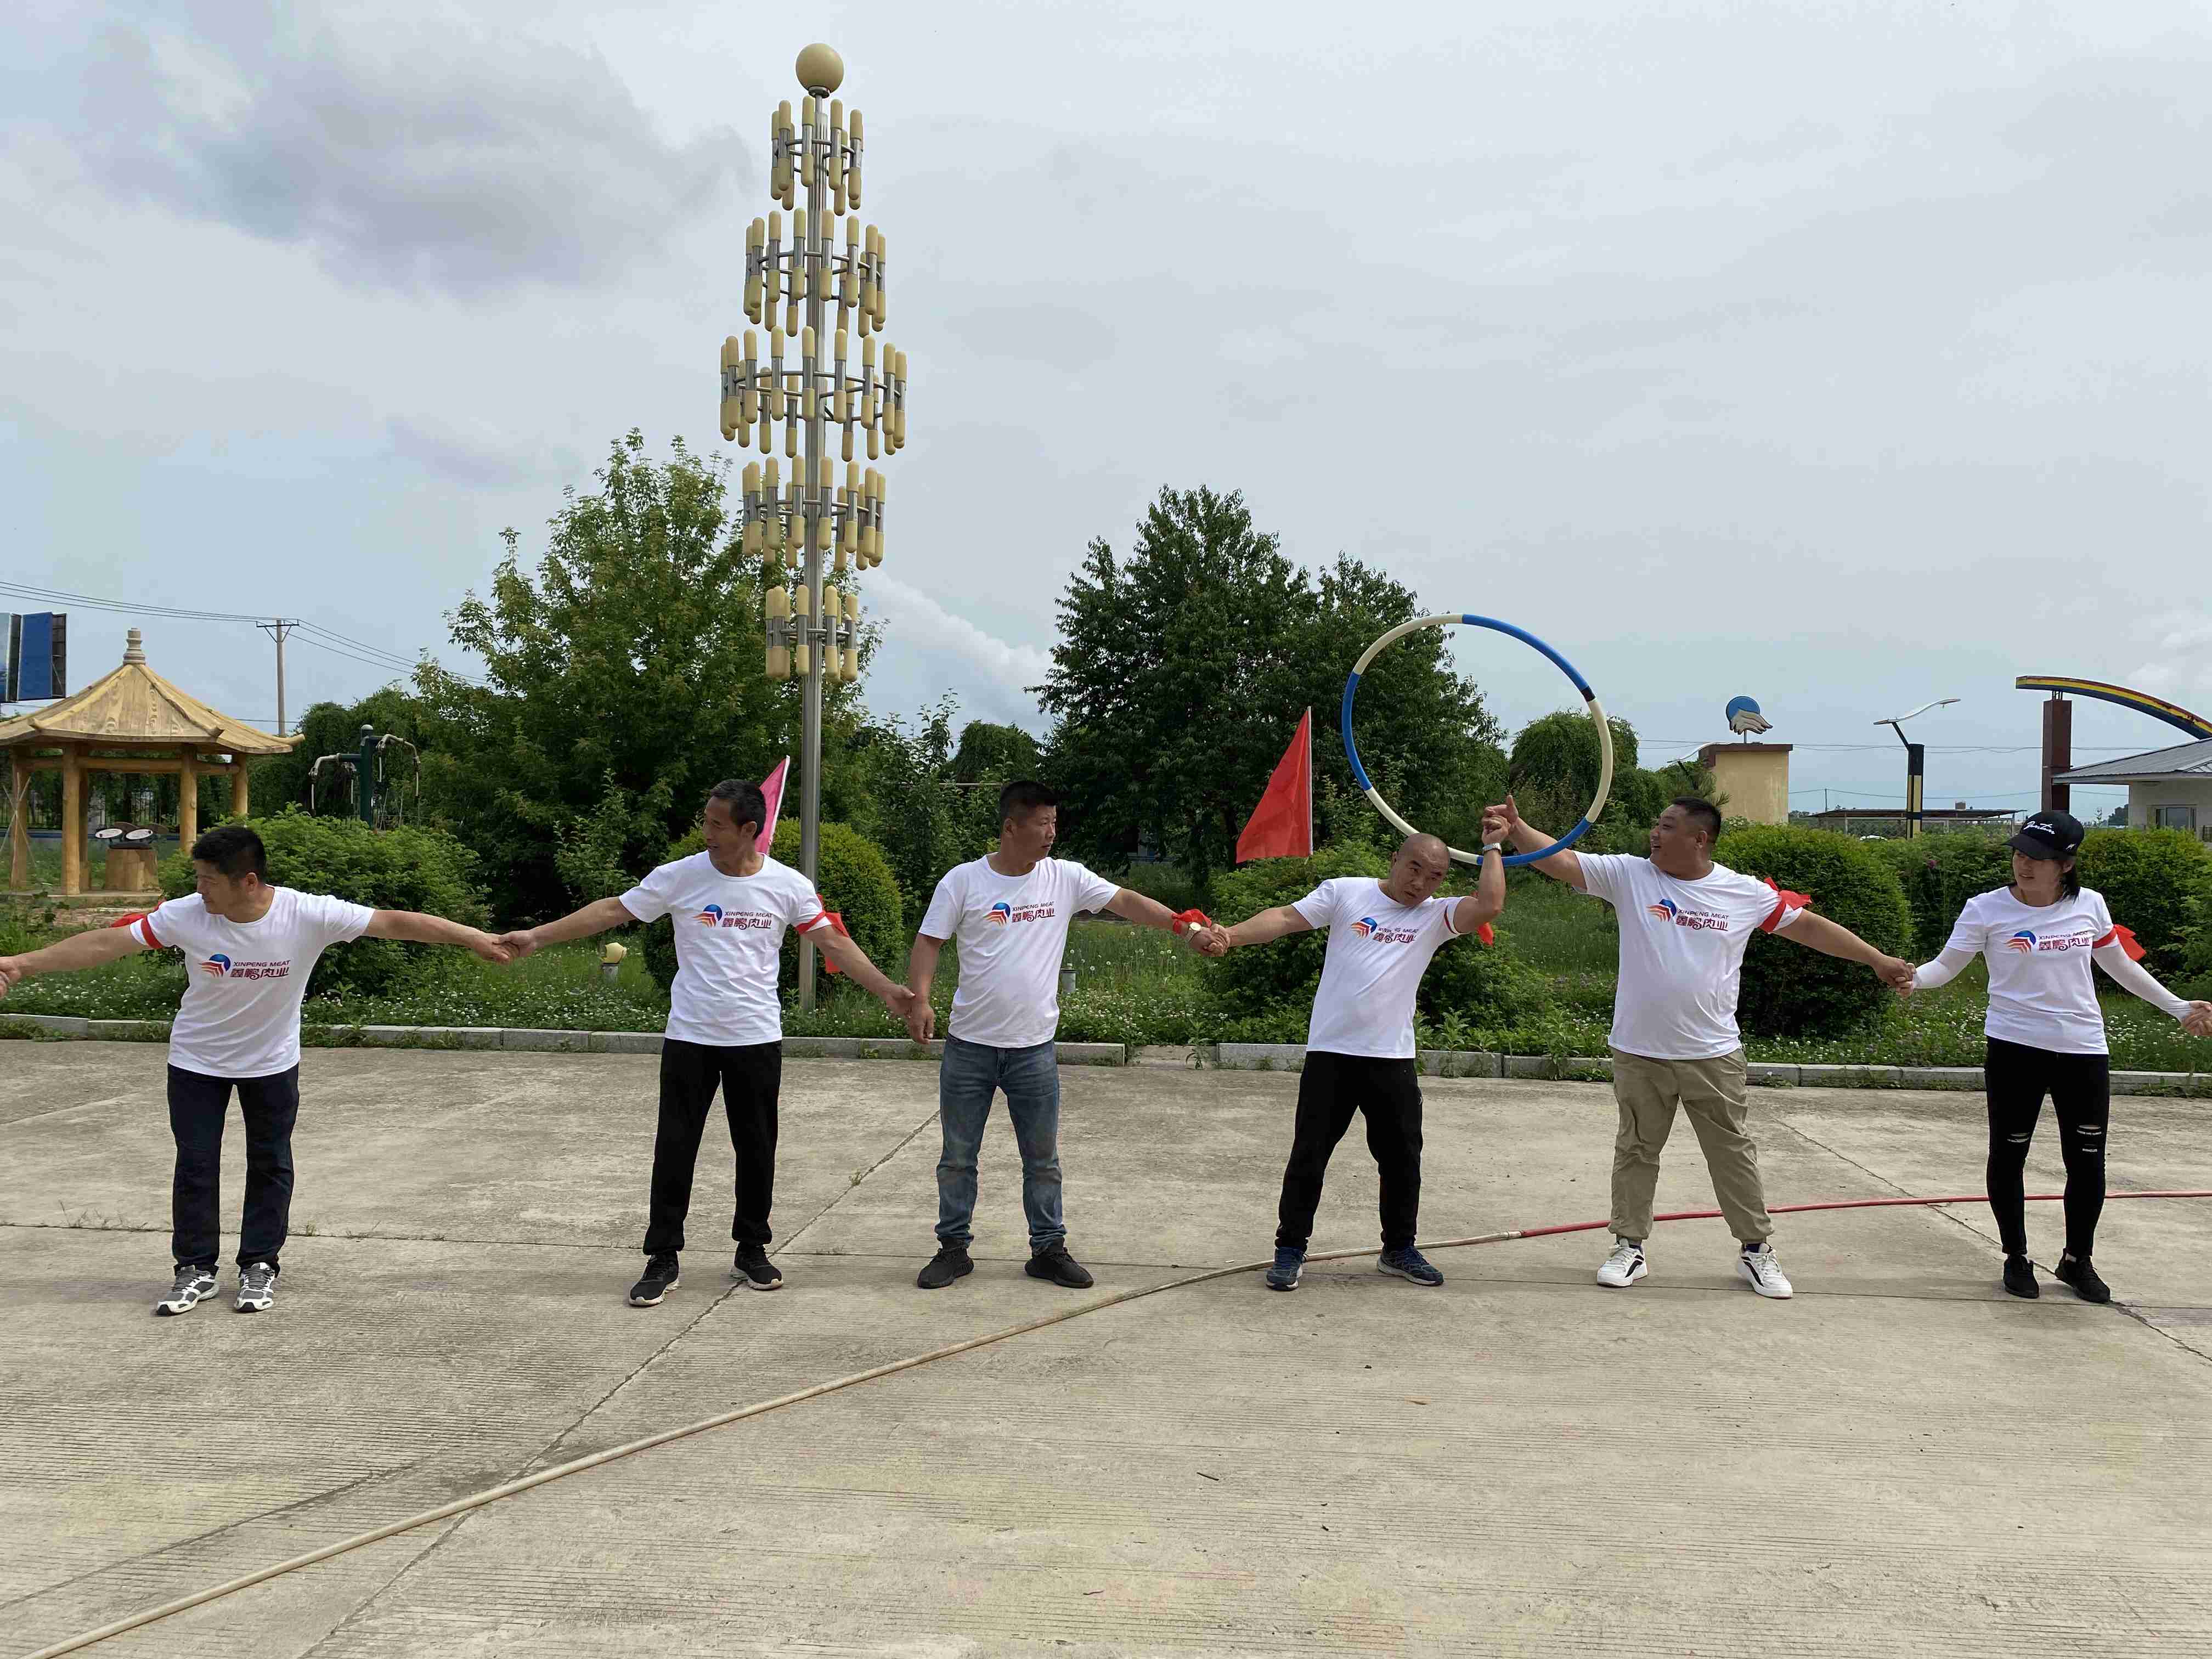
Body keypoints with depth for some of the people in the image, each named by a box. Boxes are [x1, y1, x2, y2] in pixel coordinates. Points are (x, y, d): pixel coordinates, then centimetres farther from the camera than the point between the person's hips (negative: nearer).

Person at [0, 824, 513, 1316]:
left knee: (270, 1164, 7)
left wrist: (474, 939, -28)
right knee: (195, 1164, 3)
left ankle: (260, 1266, 22)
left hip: (272, 1061, -1)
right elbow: (106, 943, -16)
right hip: (197, 1059, 1)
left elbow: (395, 922, -27)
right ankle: (196, 1269, 17)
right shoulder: (187, 916, -23)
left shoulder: (310, 915, -29)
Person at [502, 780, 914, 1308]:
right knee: (675, 1149, 0)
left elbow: (832, 941, -2)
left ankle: (752, 1250, 24)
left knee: (757, 1149, 9)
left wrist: (887, 991, -9)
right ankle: (663, 1260, 11)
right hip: (689, 1038, 0)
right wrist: (536, 936, -5)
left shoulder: (788, 885, -4)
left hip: (757, 1039, 1)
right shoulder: (681, 876, -5)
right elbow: (612, 911, -1)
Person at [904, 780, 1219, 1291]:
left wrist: (1187, 929, -12)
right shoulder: (963, 881, -6)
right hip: (969, 1045, -1)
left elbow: (1127, 902, -2)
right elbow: (929, 943, -4)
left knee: (1043, 1159, 9)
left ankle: (1049, 1249, 22)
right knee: (958, 1156, 8)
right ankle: (953, 1249, 22)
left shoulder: (1065, 877, 0)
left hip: (1034, 1048, 2)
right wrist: (919, 999, -19)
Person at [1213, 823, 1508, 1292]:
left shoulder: (1436, 916, 5)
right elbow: (1285, 918, -5)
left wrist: (1492, 848, -1)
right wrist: (1231, 935, -19)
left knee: (1402, 1157, 12)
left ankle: (1399, 1249, 30)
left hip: (1393, 1060, 2)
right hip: (1331, 1053, -2)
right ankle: (1290, 1250, 16)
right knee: (1309, 1155, 3)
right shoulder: (1345, 893, 2)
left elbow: (1489, 905, -11)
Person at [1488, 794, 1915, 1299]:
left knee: (1733, 1153, 9)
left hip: (1713, 1055, 0)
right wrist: (1517, 829, -26)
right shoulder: (1628, 875, -4)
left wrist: (1879, 960, 7)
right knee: (1636, 1151, 11)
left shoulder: (1746, 893, -4)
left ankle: (1757, 1250, 24)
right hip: (1639, 1053, 1)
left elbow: (1808, 925, 5)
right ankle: (1630, 1247, 24)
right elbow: (1561, 862, -11)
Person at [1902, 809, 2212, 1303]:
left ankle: (2078, 1260, 26)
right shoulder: (1986, 909, -7)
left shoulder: (2090, 905, 2)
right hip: (2015, 1047, -2)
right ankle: (2016, 1257, 24)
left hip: (2083, 1049, 2)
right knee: (2008, 1153, 5)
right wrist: (1915, 977, -31)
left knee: (2087, 1161, 7)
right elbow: (1947, 965, -8)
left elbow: (2119, 964, 15)